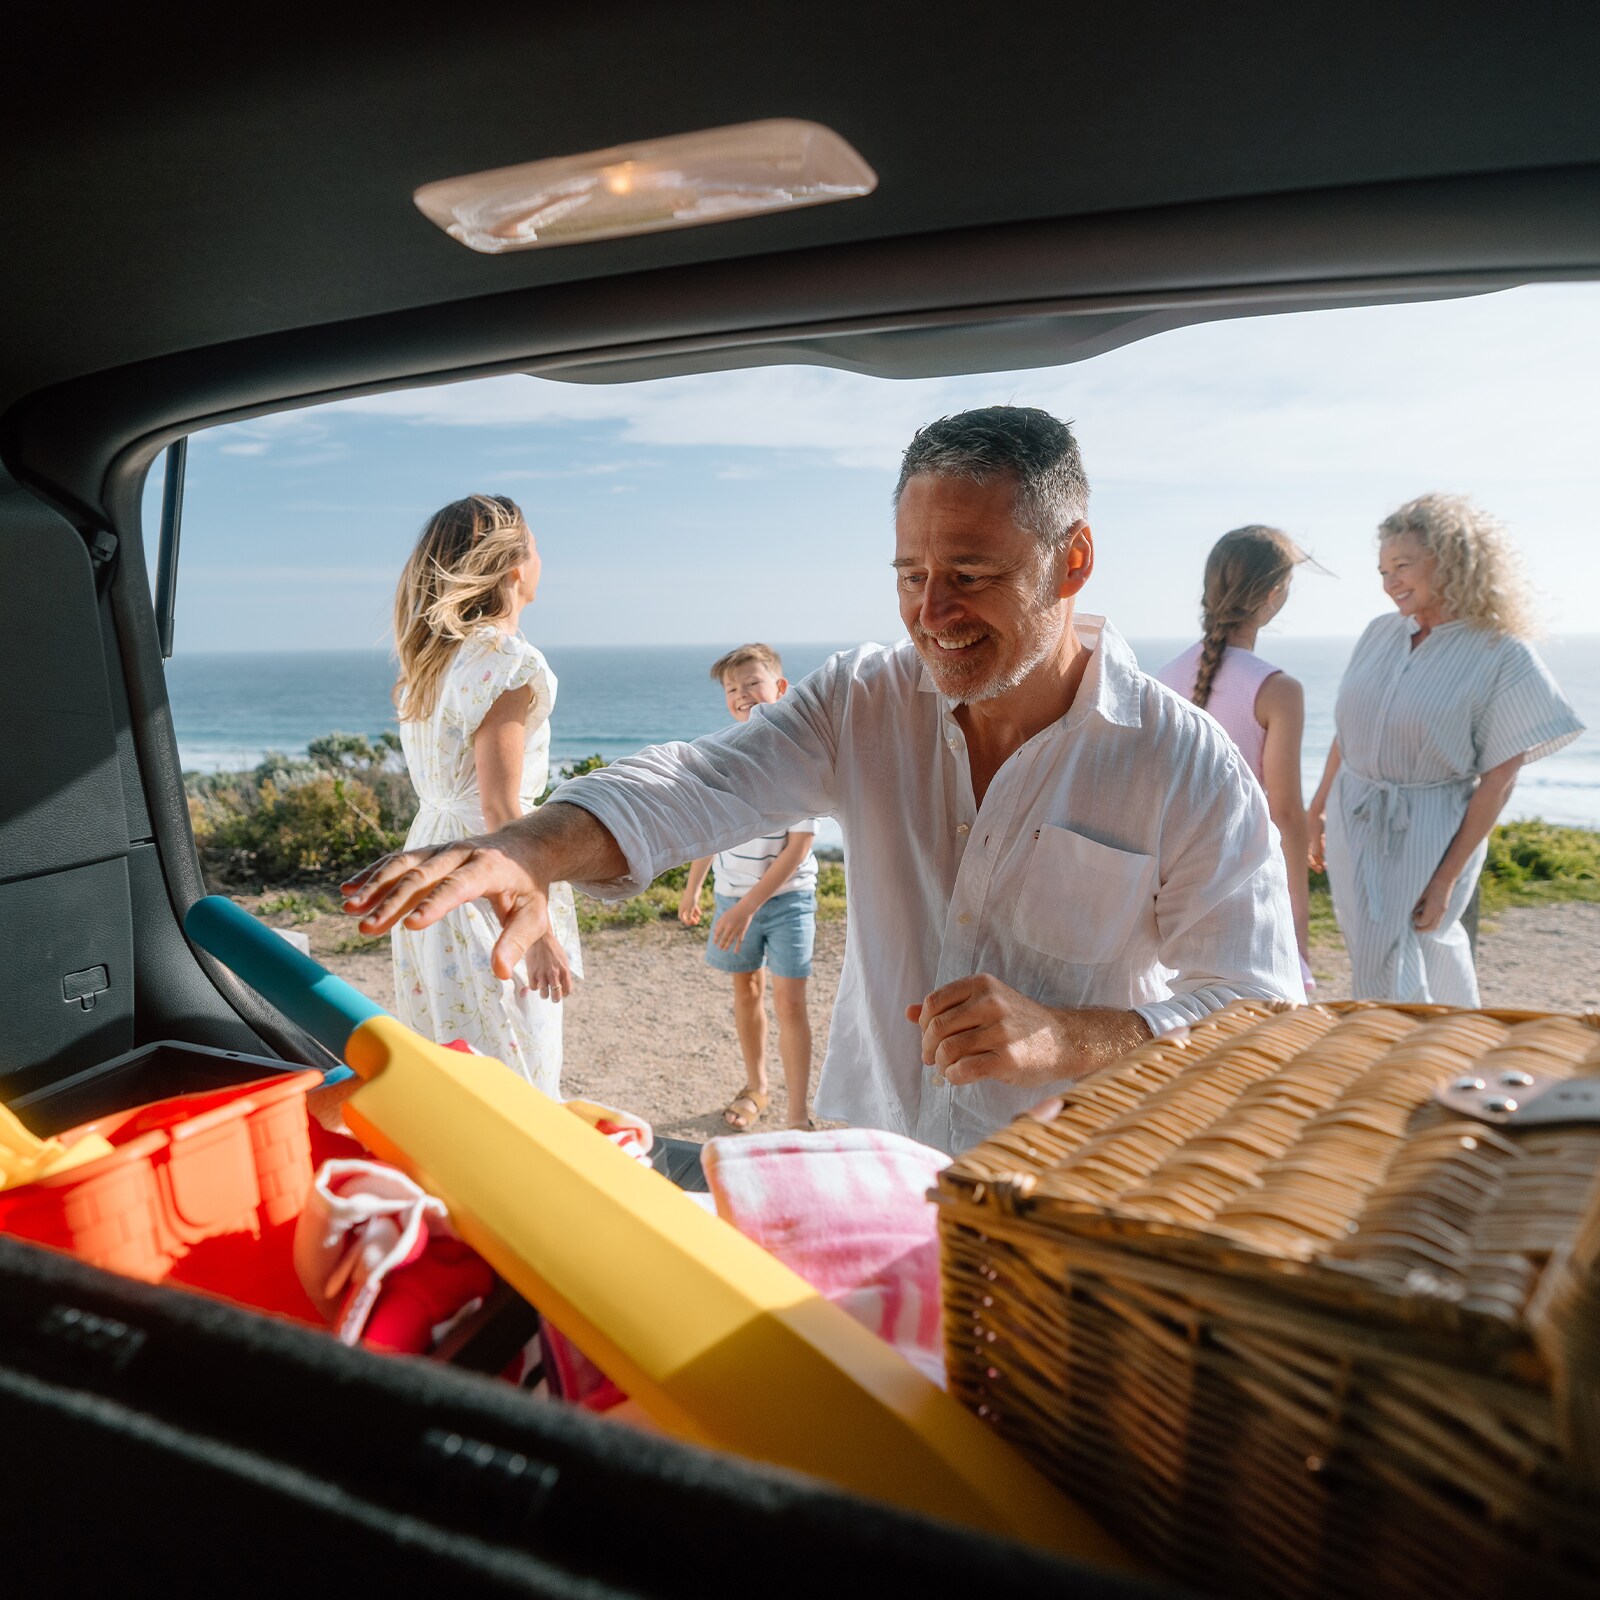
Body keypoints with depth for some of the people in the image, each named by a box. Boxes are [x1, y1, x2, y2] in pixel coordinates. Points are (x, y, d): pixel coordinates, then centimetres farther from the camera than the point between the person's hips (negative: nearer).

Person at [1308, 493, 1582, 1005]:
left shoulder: (1505, 656, -11)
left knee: (1388, 978, -2)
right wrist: (1318, 807, 16)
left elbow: (1497, 782, -12)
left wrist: (1447, 879, -15)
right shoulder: (1381, 633, 4)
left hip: (1426, 833, -5)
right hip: (1351, 823, 5)